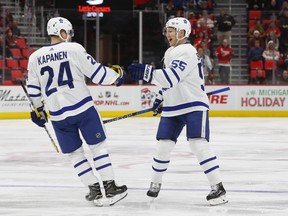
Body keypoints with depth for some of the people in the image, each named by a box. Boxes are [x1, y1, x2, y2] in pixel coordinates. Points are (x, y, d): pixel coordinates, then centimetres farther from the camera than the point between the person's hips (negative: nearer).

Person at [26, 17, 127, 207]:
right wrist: (116, 74, 14)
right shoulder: (74, 49, -5)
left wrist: (38, 110, 28)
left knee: (75, 153, 15)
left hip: (58, 115, 3)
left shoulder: (35, 58, 6)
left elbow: (33, 89, 12)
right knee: (98, 146, 10)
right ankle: (110, 188, 8)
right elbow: (96, 72, -4)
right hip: (83, 108, -3)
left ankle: (95, 191, 11)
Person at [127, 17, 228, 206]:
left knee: (199, 144, -20)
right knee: (163, 146, 6)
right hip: (172, 108, 8)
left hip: (194, 106, -8)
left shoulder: (187, 52, -17)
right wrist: (161, 98, 24)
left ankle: (218, 188, -18)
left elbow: (171, 77, -30)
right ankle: (156, 183, 23)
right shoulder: (170, 52, 13)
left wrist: (146, 73, -38)